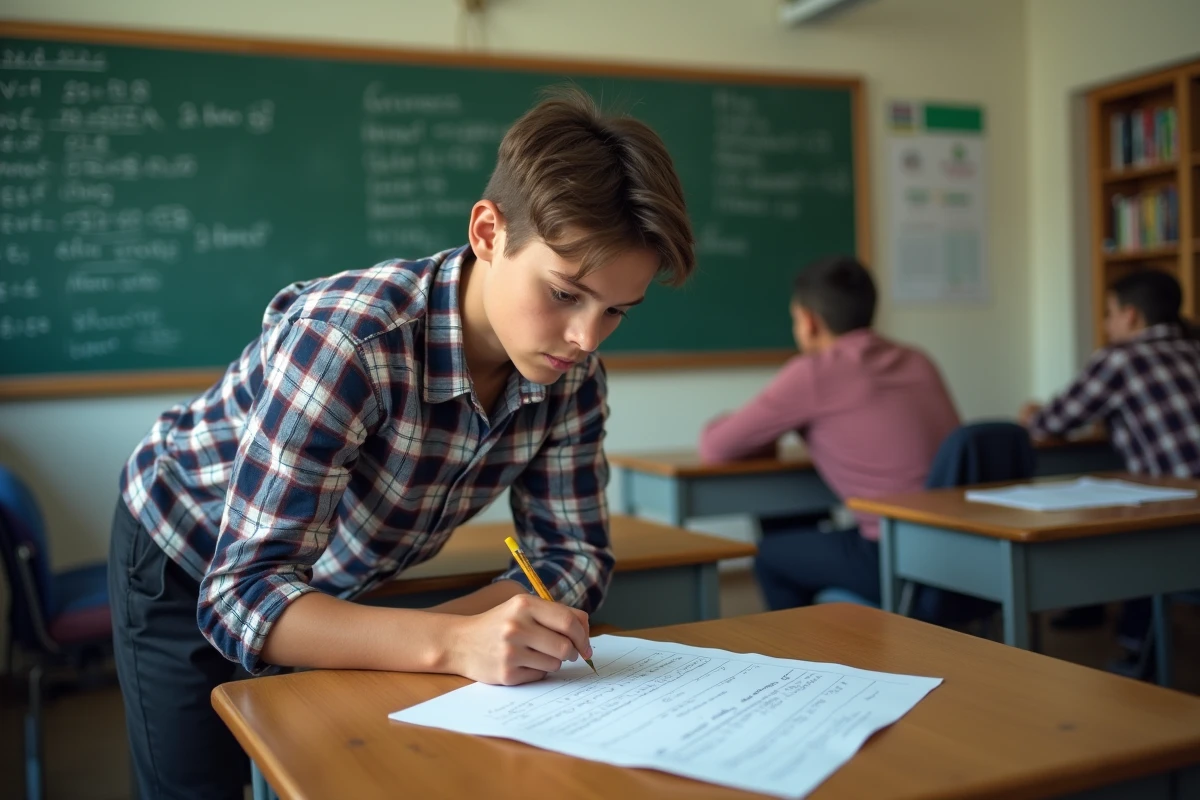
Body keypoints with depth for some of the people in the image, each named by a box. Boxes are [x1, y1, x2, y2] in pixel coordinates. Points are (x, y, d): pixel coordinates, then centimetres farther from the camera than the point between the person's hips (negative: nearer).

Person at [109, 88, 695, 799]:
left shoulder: (572, 373, -18)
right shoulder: (346, 340, -37)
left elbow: (576, 552, -12)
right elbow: (244, 595, -40)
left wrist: (445, 625, -30)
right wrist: (453, 642, -54)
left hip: (330, 588, 5)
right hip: (194, 571, -5)